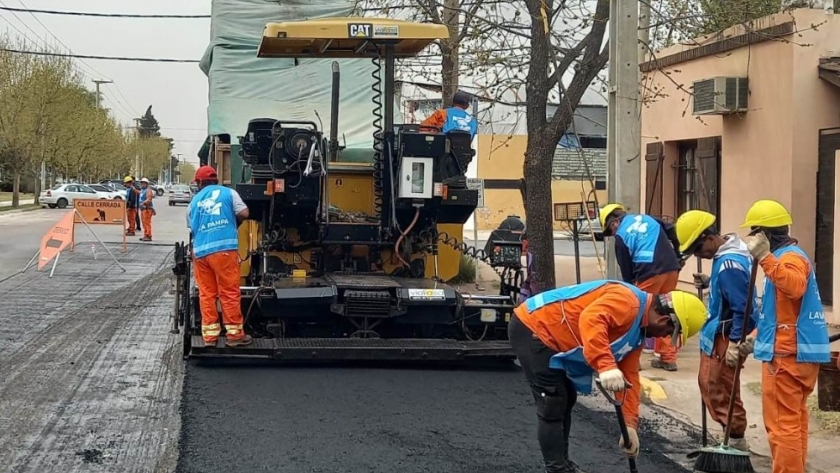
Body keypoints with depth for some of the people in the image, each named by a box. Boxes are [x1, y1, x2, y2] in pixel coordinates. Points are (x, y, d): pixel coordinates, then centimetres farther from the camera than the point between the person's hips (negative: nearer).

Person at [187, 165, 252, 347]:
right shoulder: (228, 193, 8)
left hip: (200, 251, 4)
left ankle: (209, 334, 10)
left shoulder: (194, 201, 19)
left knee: (206, 294, 8)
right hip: (224, 248, -4)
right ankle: (234, 333, 3)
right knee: (230, 292, 1)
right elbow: (244, 213, -2)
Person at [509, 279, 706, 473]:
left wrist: (630, 425, 7)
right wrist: (606, 366, -48)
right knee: (553, 407, -9)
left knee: (565, 401, 19)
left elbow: (629, 377, 13)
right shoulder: (628, 301, -21)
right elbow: (590, 320, -40)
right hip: (531, 328, -11)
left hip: (547, 335, 11)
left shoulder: (637, 329, 10)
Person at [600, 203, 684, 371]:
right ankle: (668, 358, 16)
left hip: (650, 272, -6)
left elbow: (626, 270, 6)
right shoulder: (646, 218, 17)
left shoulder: (621, 236, 4)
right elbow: (672, 232, 13)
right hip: (671, 268, 6)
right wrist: (678, 257, 22)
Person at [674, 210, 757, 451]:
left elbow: (743, 308, -26)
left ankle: (736, 442, 12)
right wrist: (709, 282, 5)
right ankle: (731, 436, 26)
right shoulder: (726, 254, 5)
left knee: (721, 389, 0)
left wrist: (735, 343, -24)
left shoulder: (730, 264, -26)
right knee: (709, 383, 18)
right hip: (716, 334, 11)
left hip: (725, 338, -11)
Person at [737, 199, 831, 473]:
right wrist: (756, 336, 20)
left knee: (782, 423, -8)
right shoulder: (786, 256, 20)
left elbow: (794, 287, -38)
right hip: (798, 352, 11)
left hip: (788, 354, -11)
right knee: (794, 420, 16)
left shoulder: (790, 257, -14)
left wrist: (765, 258, -42)